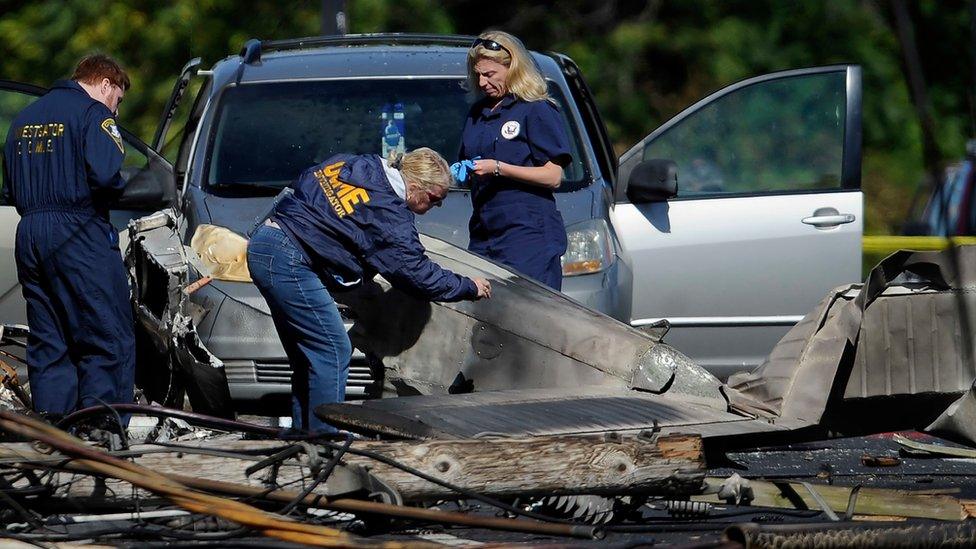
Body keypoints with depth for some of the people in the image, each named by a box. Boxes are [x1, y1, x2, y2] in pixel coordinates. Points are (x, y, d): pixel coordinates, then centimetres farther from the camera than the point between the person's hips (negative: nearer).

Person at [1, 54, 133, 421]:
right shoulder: (93, 113, -4)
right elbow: (104, 174, -18)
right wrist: (119, 190, 2)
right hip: (78, 232, -7)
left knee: (47, 345, 11)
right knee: (109, 341, -6)